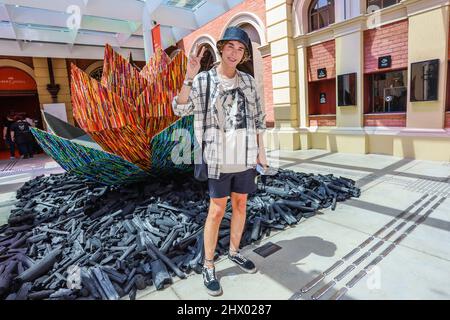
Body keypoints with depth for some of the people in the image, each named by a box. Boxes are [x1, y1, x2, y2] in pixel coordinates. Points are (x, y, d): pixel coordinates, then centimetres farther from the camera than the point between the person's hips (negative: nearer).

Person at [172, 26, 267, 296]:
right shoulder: (203, 80, -4)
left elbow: (257, 118, 11)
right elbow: (181, 109, -15)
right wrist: (190, 76, -26)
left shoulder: (249, 81, 8)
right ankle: (208, 266, 18)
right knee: (217, 211, 0)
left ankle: (235, 252, 35)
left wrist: (260, 151, 8)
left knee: (240, 205, 14)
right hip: (220, 156, -4)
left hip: (246, 156, 5)